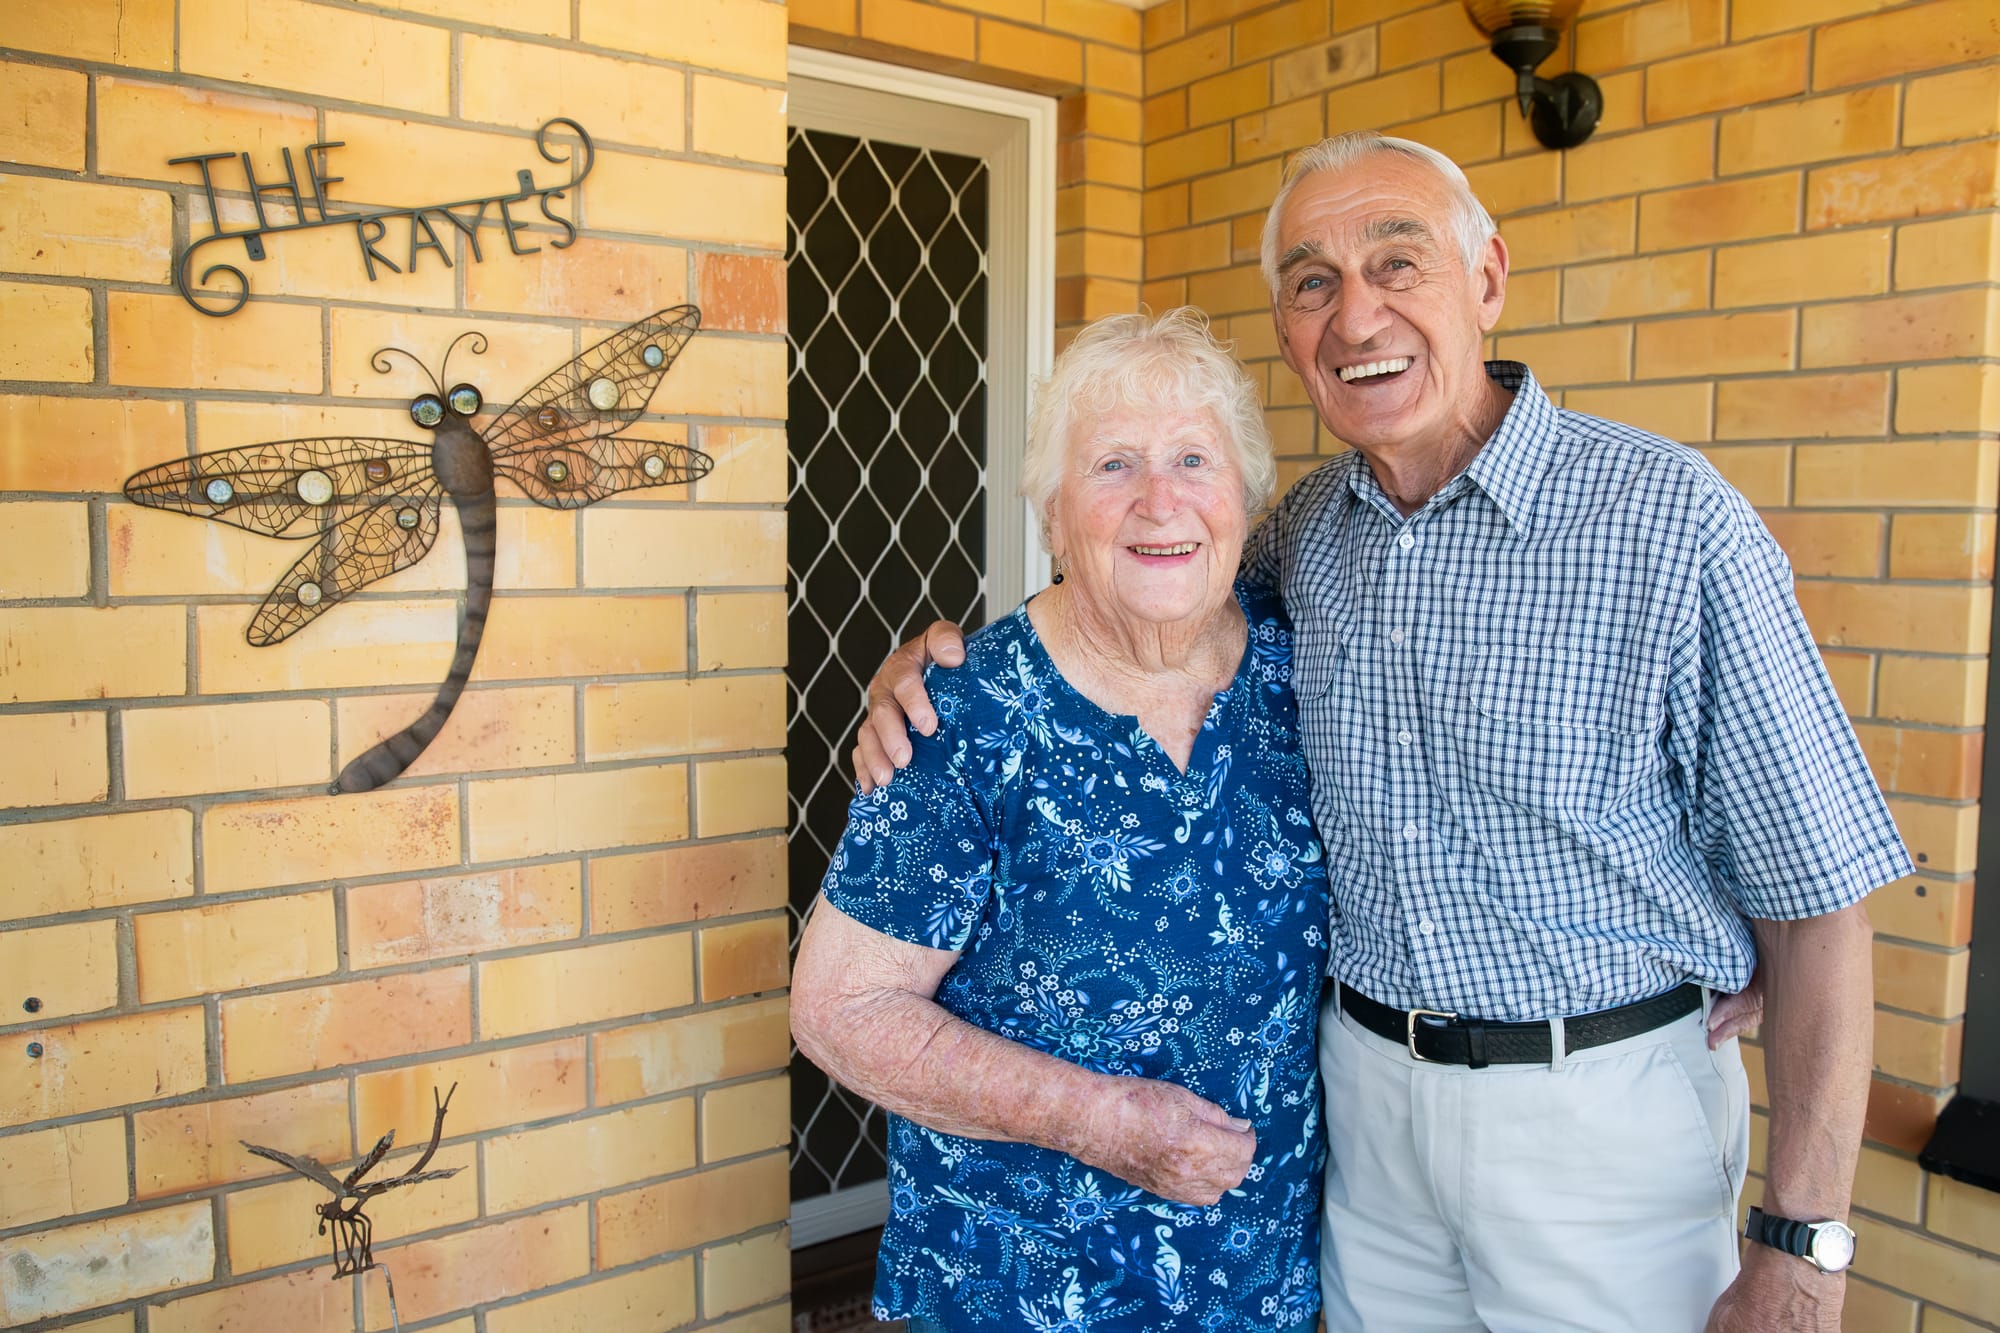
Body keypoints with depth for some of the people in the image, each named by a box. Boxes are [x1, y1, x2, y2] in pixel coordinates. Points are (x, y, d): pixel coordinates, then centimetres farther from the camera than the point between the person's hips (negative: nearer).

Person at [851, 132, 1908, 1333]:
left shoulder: (1674, 522, -16)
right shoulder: (1306, 531, -1)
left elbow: (1820, 893, -14)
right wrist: (947, 657, -3)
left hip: (1603, 1109, -4)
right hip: (1364, 1091, 5)